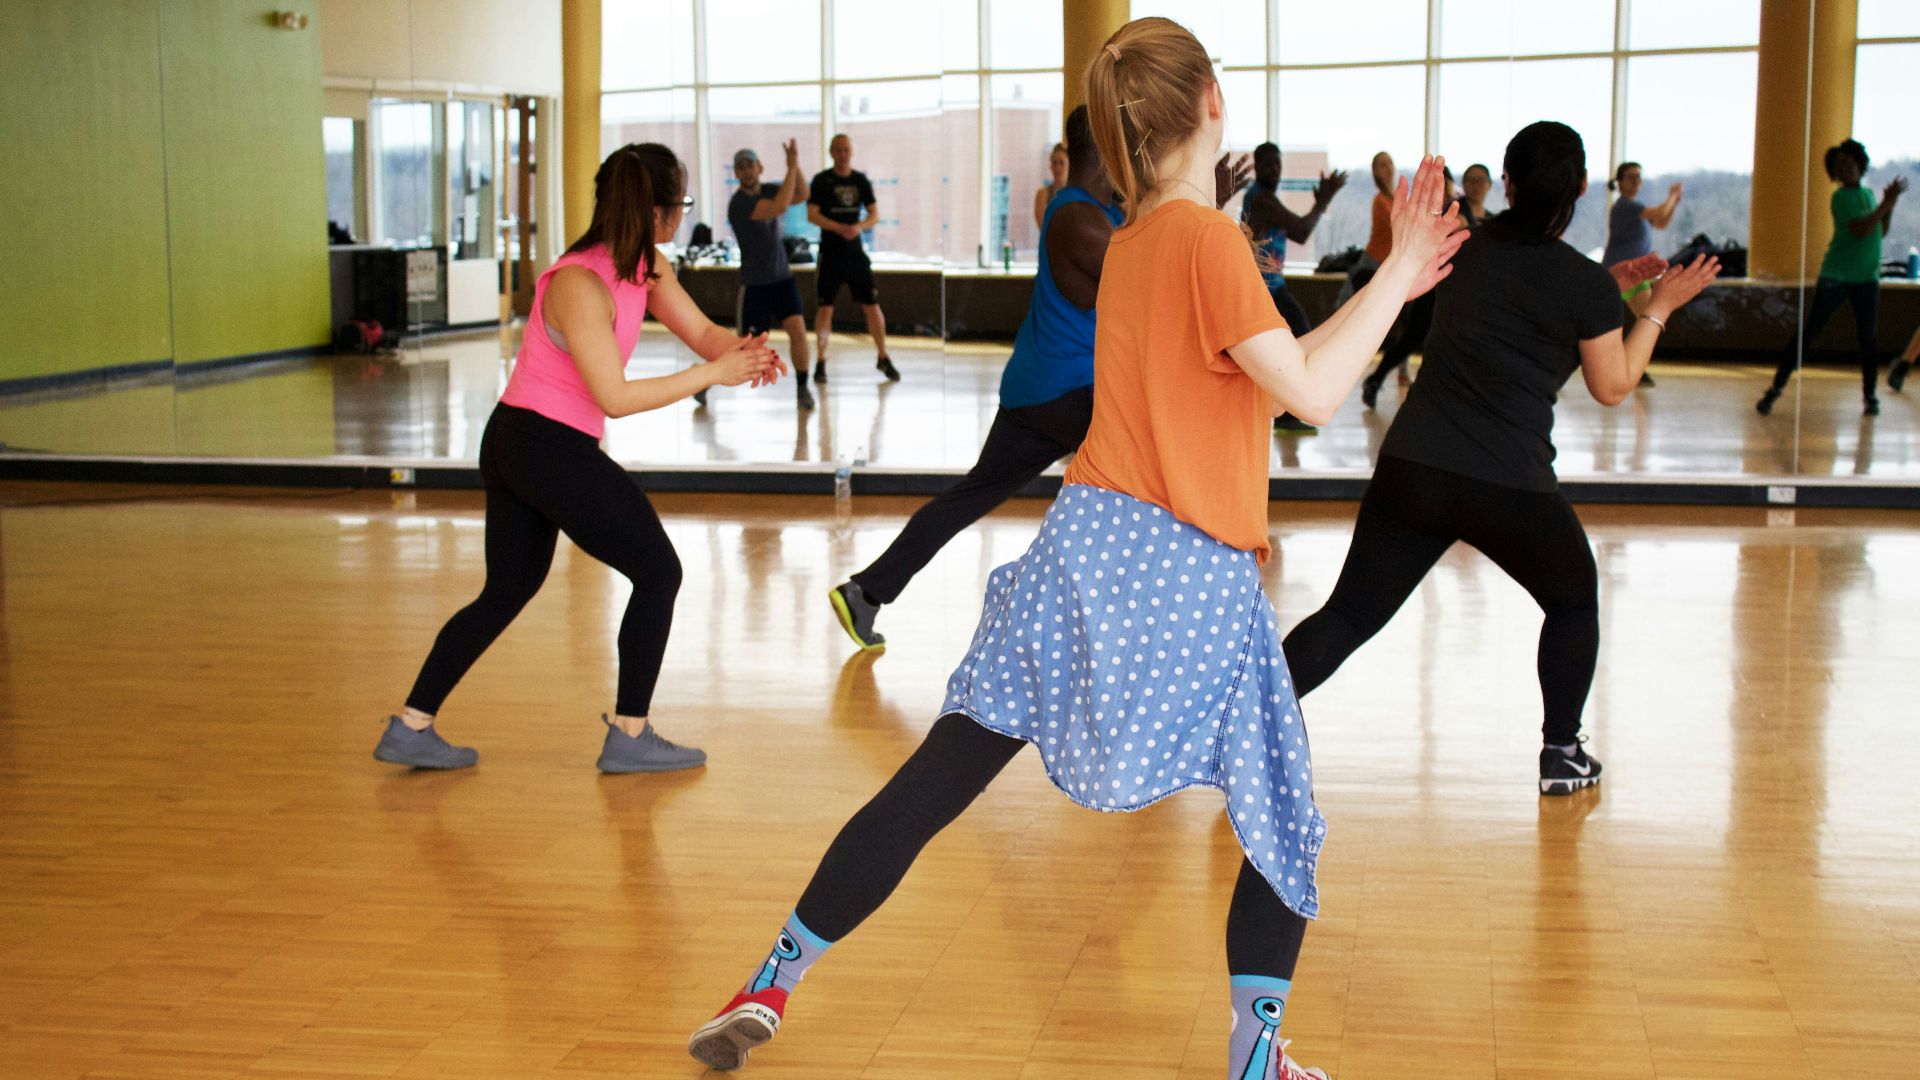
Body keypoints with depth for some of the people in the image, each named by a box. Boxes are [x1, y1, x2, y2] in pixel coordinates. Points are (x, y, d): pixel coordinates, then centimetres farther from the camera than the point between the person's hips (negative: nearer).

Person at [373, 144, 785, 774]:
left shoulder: (645, 267, 4)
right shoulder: (580, 284, -23)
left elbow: (700, 330, 4)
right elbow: (614, 397, -24)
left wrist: (745, 352, -17)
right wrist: (711, 374, -24)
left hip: (515, 443, 9)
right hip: (550, 448, -9)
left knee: (507, 592, 17)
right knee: (658, 573, 2)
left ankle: (410, 728, 19)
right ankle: (628, 738, 10)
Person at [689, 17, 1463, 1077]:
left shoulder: (1129, 240, 14)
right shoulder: (1209, 238, -10)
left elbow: (1279, 365, 19)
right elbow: (1310, 392, -13)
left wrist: (1386, 286, 20)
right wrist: (1397, 278, -6)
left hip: (1083, 548, 6)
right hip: (1191, 584, -6)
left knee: (934, 781, 9)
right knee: (1284, 821, 14)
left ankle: (768, 989, 13)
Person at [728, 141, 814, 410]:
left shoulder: (767, 191, 4)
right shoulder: (739, 203, -19)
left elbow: (800, 197, -6)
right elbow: (780, 207, -31)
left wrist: (796, 164, -18)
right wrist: (792, 168, -28)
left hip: (782, 277, 5)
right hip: (754, 283, -5)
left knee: (797, 328, -13)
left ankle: (802, 388, 0)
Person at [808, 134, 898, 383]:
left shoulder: (861, 180, 6)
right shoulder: (821, 180, -3)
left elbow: (874, 215, 5)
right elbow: (812, 215, -9)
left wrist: (859, 226, -16)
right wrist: (839, 228, -23)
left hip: (855, 251, 3)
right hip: (830, 252, -3)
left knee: (872, 305, 1)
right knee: (825, 307, -3)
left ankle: (883, 358, 13)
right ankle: (821, 361, 7)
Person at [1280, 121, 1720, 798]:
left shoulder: (1470, 249, 8)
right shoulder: (1586, 284, -7)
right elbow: (1612, 388, 6)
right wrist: (1659, 308, 16)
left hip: (1410, 469, 4)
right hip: (1510, 488, -3)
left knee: (1350, 614, 7)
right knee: (1574, 601, 23)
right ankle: (1562, 755, 26)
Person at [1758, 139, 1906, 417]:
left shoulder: (1868, 194, 13)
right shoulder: (1841, 197, -9)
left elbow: (1880, 232, 18)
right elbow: (1861, 230, -22)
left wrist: (1890, 205, 4)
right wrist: (1887, 203, -18)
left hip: (1866, 278, 6)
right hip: (1836, 276, -6)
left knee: (1869, 337, 2)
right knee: (1807, 333, -6)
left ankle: (1870, 395, 14)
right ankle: (1776, 388, -3)